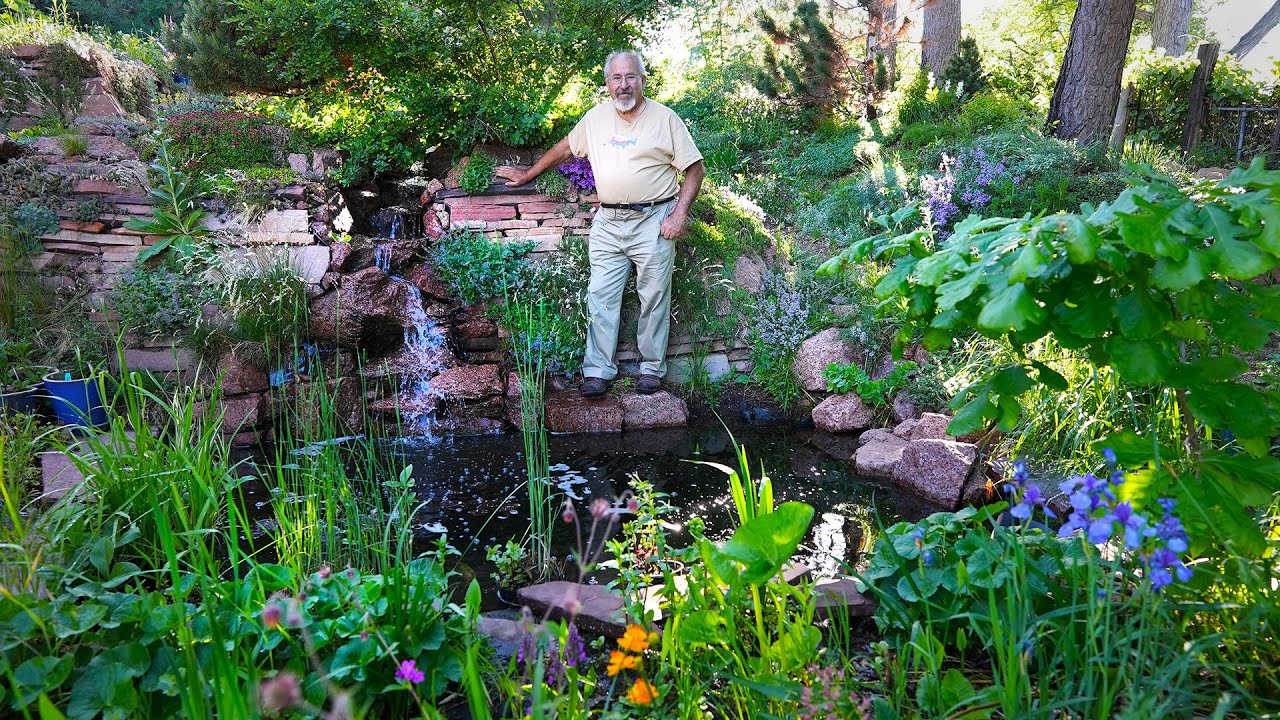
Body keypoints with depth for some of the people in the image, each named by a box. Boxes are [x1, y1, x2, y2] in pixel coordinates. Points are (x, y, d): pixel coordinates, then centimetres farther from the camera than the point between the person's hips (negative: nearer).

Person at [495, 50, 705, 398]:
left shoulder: (665, 118, -2)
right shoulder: (596, 117, 10)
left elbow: (694, 169, -2)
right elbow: (564, 148, 25)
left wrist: (680, 214, -11)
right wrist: (528, 174, 29)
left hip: (653, 221, -3)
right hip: (608, 222, 4)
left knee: (654, 297, 2)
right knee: (601, 297, 0)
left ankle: (652, 367, 14)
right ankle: (598, 370, 6)